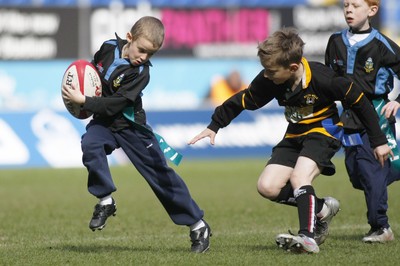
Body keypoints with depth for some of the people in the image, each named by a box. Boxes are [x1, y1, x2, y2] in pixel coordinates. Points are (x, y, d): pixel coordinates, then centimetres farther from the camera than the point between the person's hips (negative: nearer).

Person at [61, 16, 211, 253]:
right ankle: (106, 201, -13)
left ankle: (198, 225, 8)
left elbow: (114, 105, -27)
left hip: (130, 126, -4)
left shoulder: (140, 73, -23)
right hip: (103, 121, 4)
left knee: (160, 174, -2)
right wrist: (82, 97, 0)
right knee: (90, 145, -30)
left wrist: (84, 101, -28)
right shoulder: (109, 47, -8)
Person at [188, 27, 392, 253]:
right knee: (267, 187, -8)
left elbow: (360, 101, -16)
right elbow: (242, 101, 3)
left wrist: (378, 141, -10)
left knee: (299, 178, -31)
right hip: (295, 135, 6)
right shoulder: (267, 81, -15)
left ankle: (308, 237, -37)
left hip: (324, 131, -6)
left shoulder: (322, 78, -27)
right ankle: (321, 209, 6)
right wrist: (214, 126, 1)